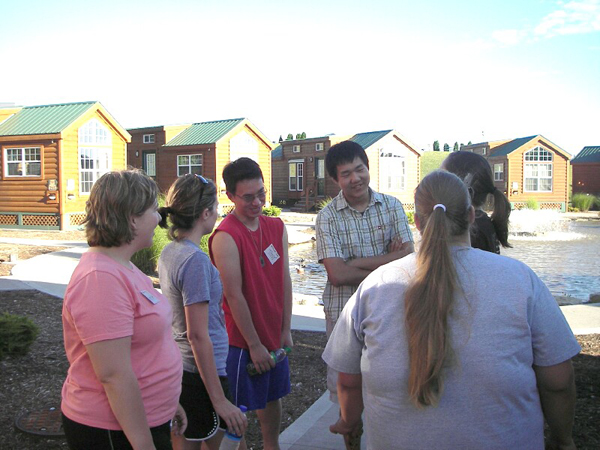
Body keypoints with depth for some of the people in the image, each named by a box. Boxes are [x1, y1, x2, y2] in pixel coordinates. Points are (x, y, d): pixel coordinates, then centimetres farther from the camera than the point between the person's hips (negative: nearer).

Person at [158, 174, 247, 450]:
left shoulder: (169, 253, 5)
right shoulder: (195, 259, -22)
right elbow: (198, 335, -23)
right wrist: (220, 400, -19)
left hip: (177, 368, 9)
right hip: (199, 374, -9)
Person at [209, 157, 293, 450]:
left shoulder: (276, 227, 2)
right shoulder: (226, 236, -20)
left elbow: (285, 280, 5)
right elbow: (234, 296, -19)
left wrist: (286, 330, 4)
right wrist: (254, 345, -14)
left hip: (274, 336, 7)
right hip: (243, 341, -7)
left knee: (272, 397, 23)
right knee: (237, 411, 7)